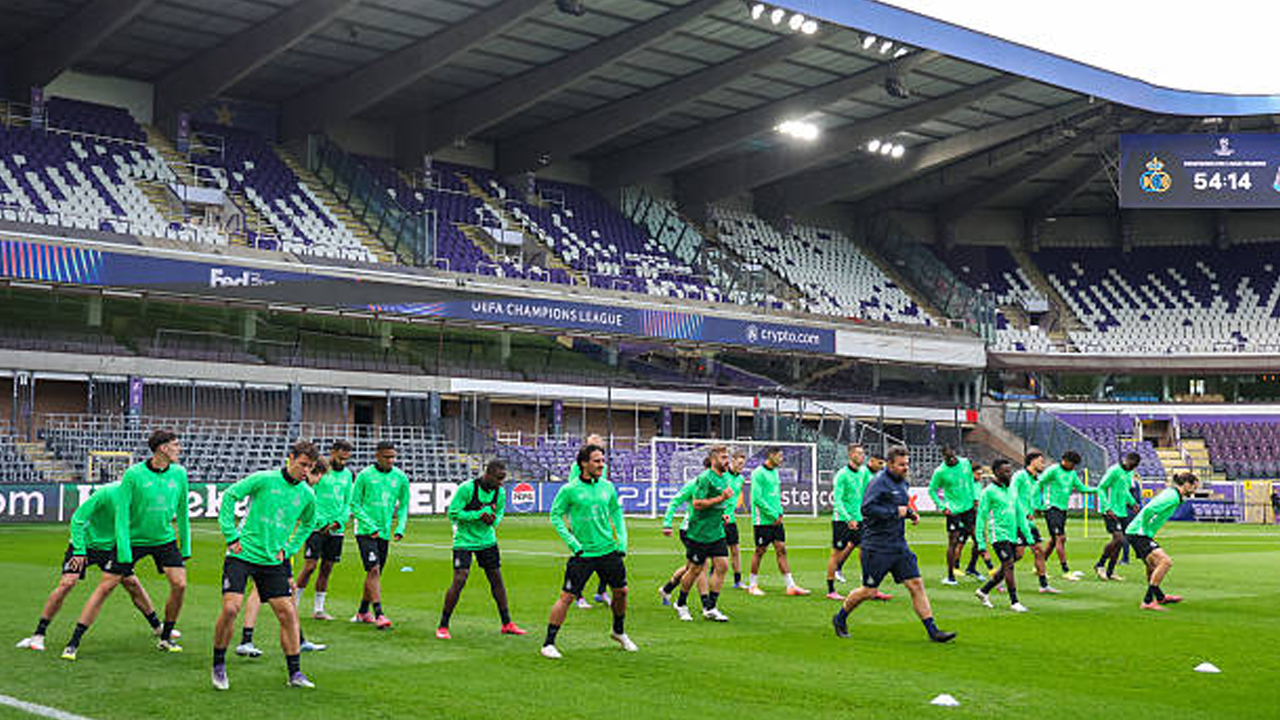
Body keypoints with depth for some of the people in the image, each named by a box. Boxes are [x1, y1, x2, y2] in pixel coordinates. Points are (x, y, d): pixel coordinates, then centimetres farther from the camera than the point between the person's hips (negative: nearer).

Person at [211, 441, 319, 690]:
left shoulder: (307, 495, 4)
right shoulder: (264, 479, -10)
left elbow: (308, 524, 23)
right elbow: (229, 496, -5)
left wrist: (288, 549, 12)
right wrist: (231, 535, -8)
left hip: (273, 561, 4)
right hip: (242, 555, -4)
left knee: (288, 613, -1)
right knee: (230, 608, -15)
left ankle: (295, 673, 8)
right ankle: (218, 665, 5)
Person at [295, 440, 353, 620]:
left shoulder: (347, 474, 12)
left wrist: (339, 521, -2)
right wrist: (321, 522, -13)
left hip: (336, 529, 5)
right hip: (317, 527, -5)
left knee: (327, 568, 7)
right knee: (310, 566, -8)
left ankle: (319, 609, 13)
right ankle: (294, 603, 5)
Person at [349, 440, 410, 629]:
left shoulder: (400, 477, 4)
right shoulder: (364, 476, -7)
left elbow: (403, 505, 13)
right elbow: (355, 504, -3)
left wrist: (400, 528, 0)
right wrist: (370, 526, -12)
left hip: (385, 532, 5)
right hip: (365, 531, -5)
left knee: (375, 573, 12)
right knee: (373, 570, -15)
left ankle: (363, 612, 28)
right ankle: (378, 614, -18)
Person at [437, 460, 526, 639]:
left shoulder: (500, 493, -2)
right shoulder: (466, 488, -18)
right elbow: (453, 513, -17)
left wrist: (494, 520, -14)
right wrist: (479, 515, -25)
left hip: (487, 540, 5)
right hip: (464, 541, -5)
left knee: (497, 579, 6)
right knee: (459, 580, -14)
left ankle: (506, 624, 19)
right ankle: (443, 626, -2)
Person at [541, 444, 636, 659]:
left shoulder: (607, 487, 5)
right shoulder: (569, 490, -8)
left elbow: (617, 512, 17)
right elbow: (555, 515, -3)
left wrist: (622, 541, 8)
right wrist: (572, 543, -11)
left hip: (609, 550, 5)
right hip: (583, 553, -5)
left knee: (621, 591, 12)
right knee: (566, 596, -9)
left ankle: (619, 632, 38)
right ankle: (549, 643, 0)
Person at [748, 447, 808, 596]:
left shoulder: (774, 472, 14)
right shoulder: (758, 473, -13)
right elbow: (757, 499, -18)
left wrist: (780, 513, 6)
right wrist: (773, 514, -16)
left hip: (776, 521, 8)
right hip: (763, 521, -8)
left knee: (781, 550, 4)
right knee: (760, 551, 1)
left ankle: (790, 585, 3)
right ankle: (753, 585, 14)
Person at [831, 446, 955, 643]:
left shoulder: (902, 483, 13)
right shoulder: (879, 482, -14)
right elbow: (867, 509, -26)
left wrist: (910, 513, 10)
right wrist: (895, 512, -21)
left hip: (899, 546, 8)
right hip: (877, 548, -7)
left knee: (916, 585, 0)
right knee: (869, 591, 2)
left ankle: (933, 630, 2)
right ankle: (840, 619, 24)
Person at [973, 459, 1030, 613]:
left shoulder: (1012, 490, 14)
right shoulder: (989, 492, -7)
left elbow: (1020, 514, 21)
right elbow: (981, 517, -6)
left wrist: (1028, 535, 16)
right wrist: (981, 543, -9)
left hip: (1012, 536, 7)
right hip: (998, 535, -7)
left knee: (1006, 569, 9)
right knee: (1009, 566, -12)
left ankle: (984, 591, 26)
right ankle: (1014, 602, -6)